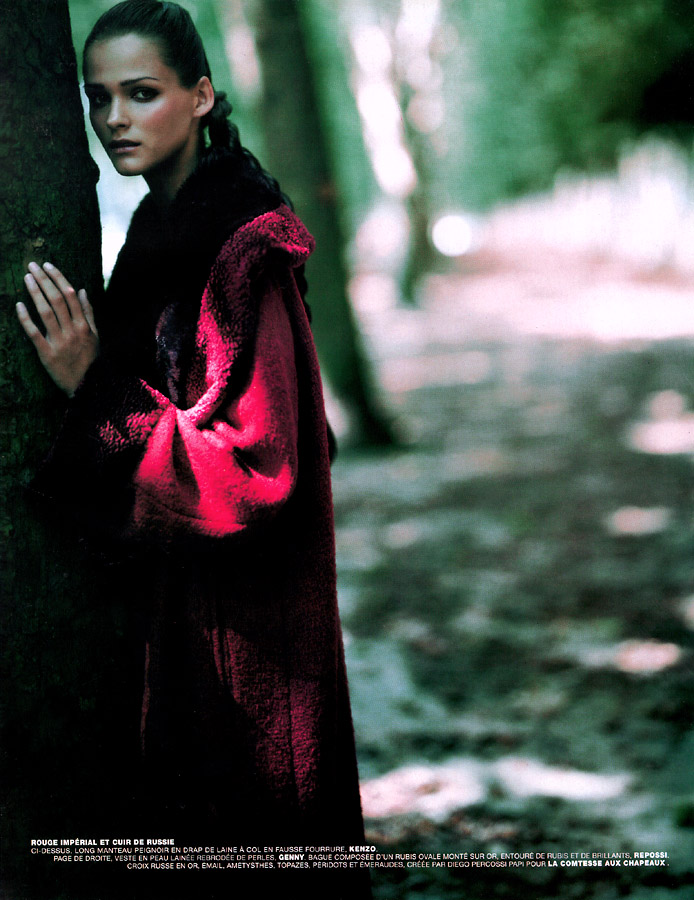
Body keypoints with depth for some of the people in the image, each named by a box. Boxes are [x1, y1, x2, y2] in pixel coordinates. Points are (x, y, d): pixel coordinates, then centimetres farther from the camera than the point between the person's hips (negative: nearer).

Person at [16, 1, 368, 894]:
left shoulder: (240, 251, -19)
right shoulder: (164, 229, 9)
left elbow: (248, 465, -24)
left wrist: (93, 388, -23)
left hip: (233, 625, -9)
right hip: (173, 604, 9)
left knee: (236, 827, 3)